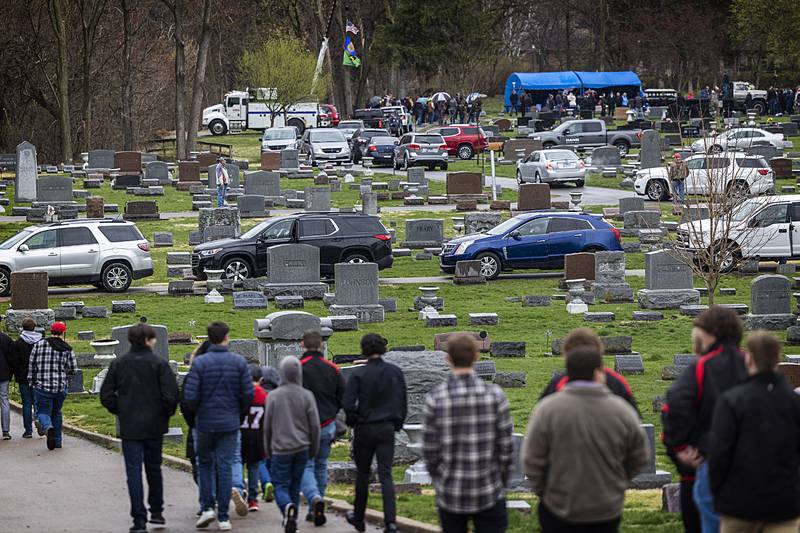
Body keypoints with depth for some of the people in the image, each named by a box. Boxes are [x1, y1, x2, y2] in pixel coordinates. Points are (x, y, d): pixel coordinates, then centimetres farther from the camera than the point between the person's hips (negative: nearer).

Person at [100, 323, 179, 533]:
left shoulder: (118, 364, 0)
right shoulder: (159, 364, -8)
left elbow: (106, 396, -1)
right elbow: (171, 395, -14)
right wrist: (167, 413, 4)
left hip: (129, 427, 0)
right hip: (154, 425, 0)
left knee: (134, 471, 0)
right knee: (154, 468, 18)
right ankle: (156, 512, 24)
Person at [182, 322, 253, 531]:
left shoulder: (199, 363, -8)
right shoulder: (239, 362, -3)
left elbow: (189, 396, -12)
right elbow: (248, 394, -4)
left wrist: (196, 411, 10)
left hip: (205, 423, -1)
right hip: (230, 423, 1)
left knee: (205, 464, 17)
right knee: (225, 467, 4)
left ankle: (208, 507, 4)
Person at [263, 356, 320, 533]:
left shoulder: (274, 396, -5)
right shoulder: (307, 396, -2)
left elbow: (268, 426, 1)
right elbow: (315, 425, -1)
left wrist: (268, 450, 12)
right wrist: (313, 450, 12)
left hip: (280, 448, -2)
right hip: (302, 448, 2)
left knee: (280, 486, 0)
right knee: (295, 486, 14)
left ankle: (288, 507, -29)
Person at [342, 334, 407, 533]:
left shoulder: (358, 374, -12)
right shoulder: (395, 372, -1)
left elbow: (348, 404, -14)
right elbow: (402, 403, 4)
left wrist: (353, 421, 4)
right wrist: (397, 424, 15)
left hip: (364, 429, -2)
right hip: (387, 429, 2)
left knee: (363, 473, 13)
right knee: (385, 475, 0)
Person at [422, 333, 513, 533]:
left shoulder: (435, 399, -8)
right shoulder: (494, 395, -9)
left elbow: (429, 451, -4)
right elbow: (506, 447, -5)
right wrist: (501, 482, 10)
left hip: (450, 496, 1)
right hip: (489, 494, -1)